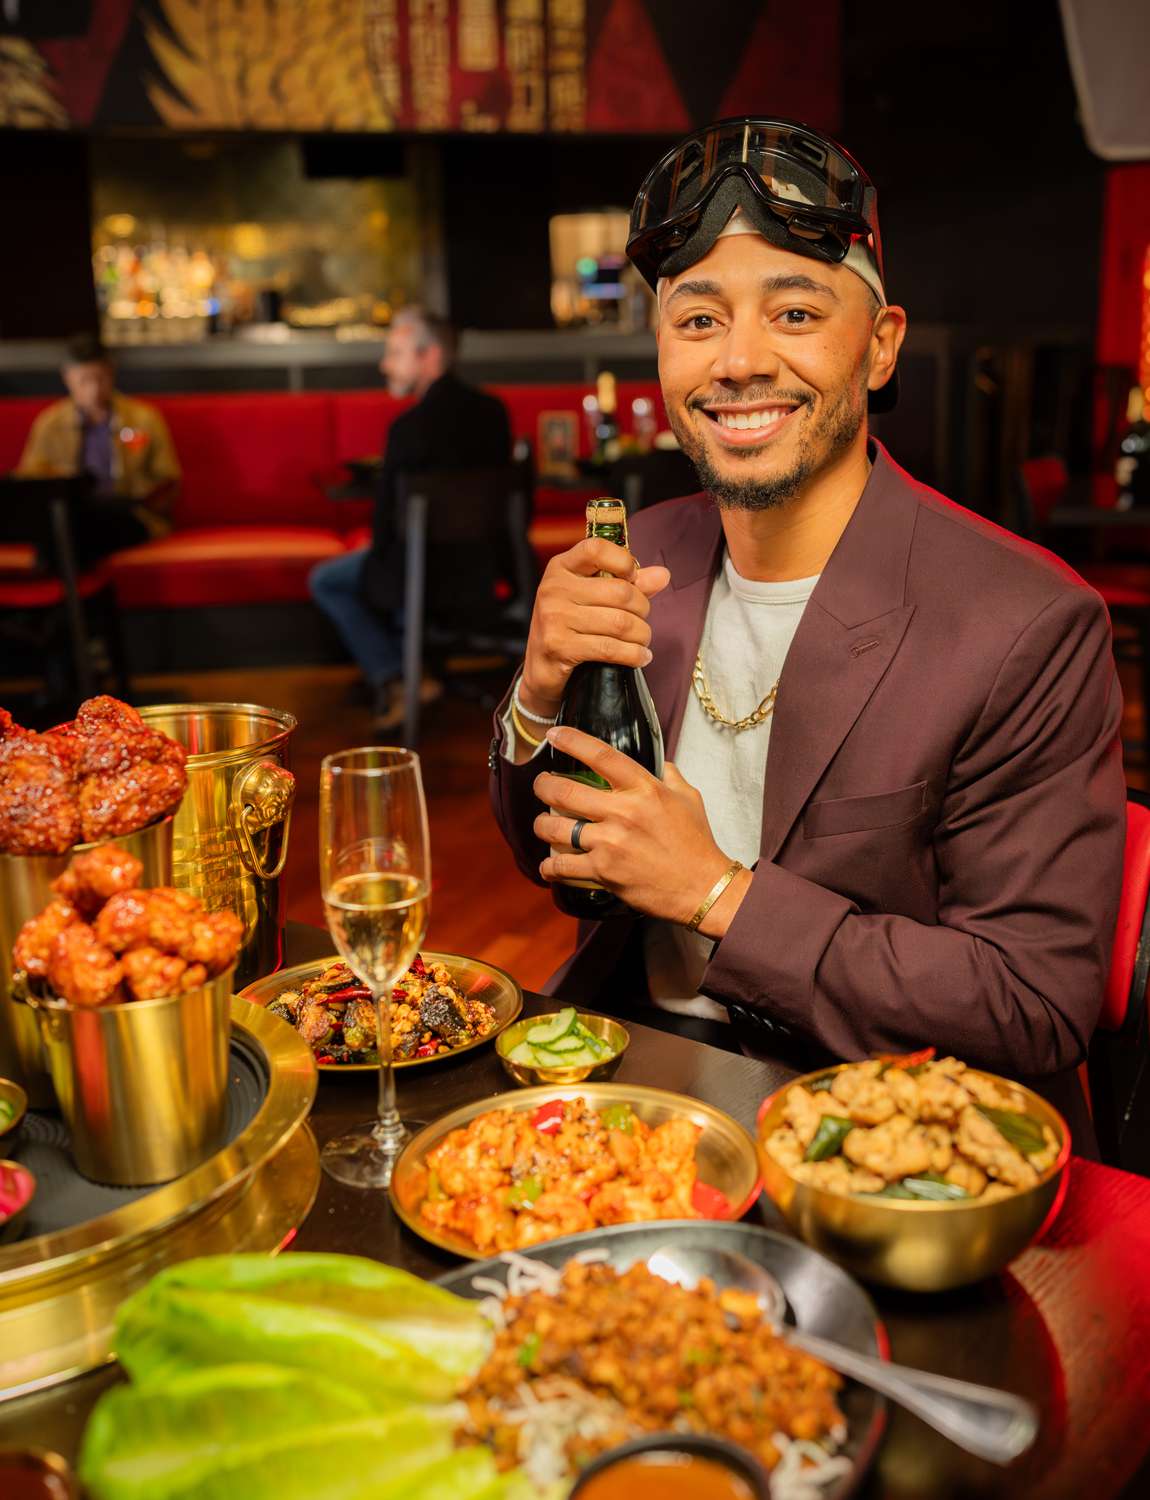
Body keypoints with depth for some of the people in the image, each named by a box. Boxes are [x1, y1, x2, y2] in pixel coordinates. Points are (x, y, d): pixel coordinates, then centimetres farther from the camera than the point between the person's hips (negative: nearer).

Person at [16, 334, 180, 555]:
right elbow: (28, 480, 15)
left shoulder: (145, 418, 9)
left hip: (132, 520, -2)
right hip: (69, 516, 2)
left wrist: (141, 505, -9)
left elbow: (168, 479, 12)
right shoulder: (50, 424, 12)